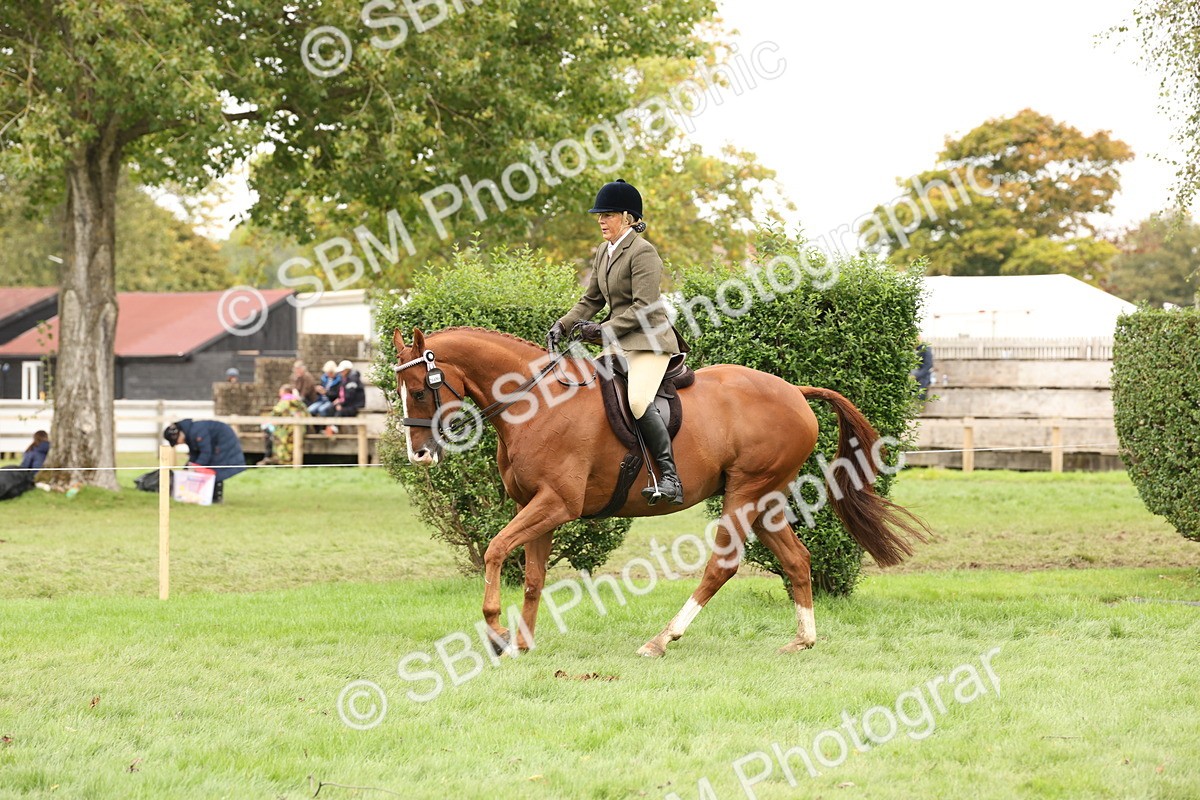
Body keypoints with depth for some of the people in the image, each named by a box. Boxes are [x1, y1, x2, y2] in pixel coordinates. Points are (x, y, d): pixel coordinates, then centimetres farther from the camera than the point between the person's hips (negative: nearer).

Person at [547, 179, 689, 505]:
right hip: (618, 344, 10)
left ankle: (670, 477, -28)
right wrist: (563, 325, 5)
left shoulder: (642, 252, -13)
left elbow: (643, 307, -19)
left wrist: (604, 330, -18)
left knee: (637, 400, -30)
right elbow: (592, 300, 20)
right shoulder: (604, 254, 14)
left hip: (649, 342, -10)